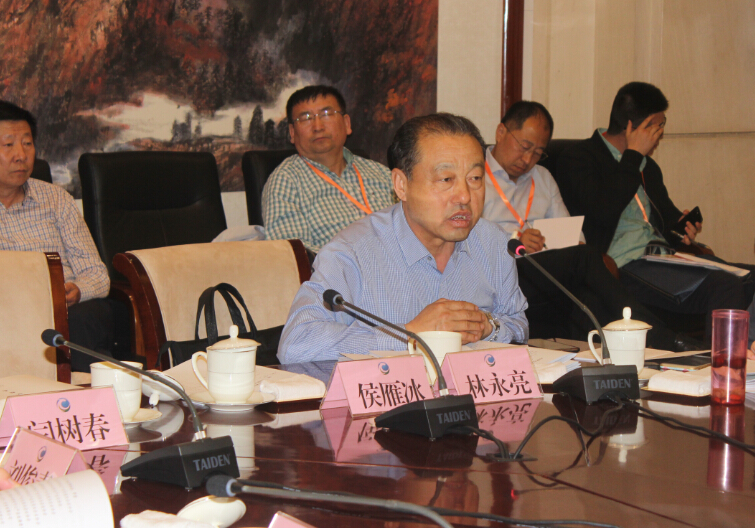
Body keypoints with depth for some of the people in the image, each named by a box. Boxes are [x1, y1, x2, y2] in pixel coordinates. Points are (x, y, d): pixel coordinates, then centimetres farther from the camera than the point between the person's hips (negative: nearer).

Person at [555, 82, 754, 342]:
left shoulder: (648, 166, 28)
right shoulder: (576, 159, 1)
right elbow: (604, 210, -16)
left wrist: (681, 224, 13)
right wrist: (633, 155, -6)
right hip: (624, 268, -8)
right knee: (726, 285, -31)